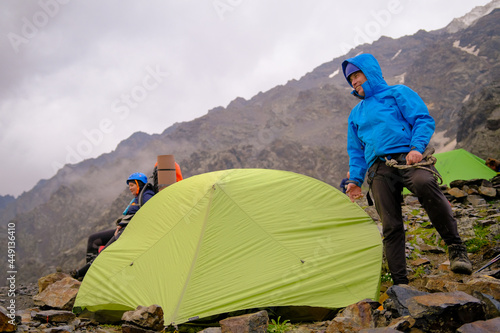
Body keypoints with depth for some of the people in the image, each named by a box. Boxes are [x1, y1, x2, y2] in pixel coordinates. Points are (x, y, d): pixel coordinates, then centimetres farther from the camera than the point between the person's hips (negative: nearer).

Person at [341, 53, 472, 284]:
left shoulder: (398, 93, 12)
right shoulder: (356, 114, 25)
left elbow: (424, 120, 2)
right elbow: (355, 151, 25)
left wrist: (416, 147, -15)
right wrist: (355, 179, 12)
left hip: (407, 158, -4)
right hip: (378, 168, 4)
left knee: (425, 183, -37)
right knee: (390, 226, -5)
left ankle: (456, 248, -27)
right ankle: (400, 282, 2)